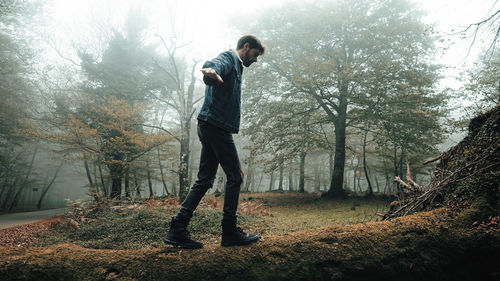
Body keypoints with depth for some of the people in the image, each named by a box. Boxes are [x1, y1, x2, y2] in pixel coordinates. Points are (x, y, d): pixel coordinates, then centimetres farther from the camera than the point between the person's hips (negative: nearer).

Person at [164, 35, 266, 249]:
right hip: (216, 125, -10)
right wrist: (211, 71, -52)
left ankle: (177, 230, 6)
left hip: (210, 127, 10)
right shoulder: (229, 58, 3)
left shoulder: (236, 68, 32)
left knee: (205, 179, 6)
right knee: (235, 177, -4)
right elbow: (213, 64, -24)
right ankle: (230, 232, 2)